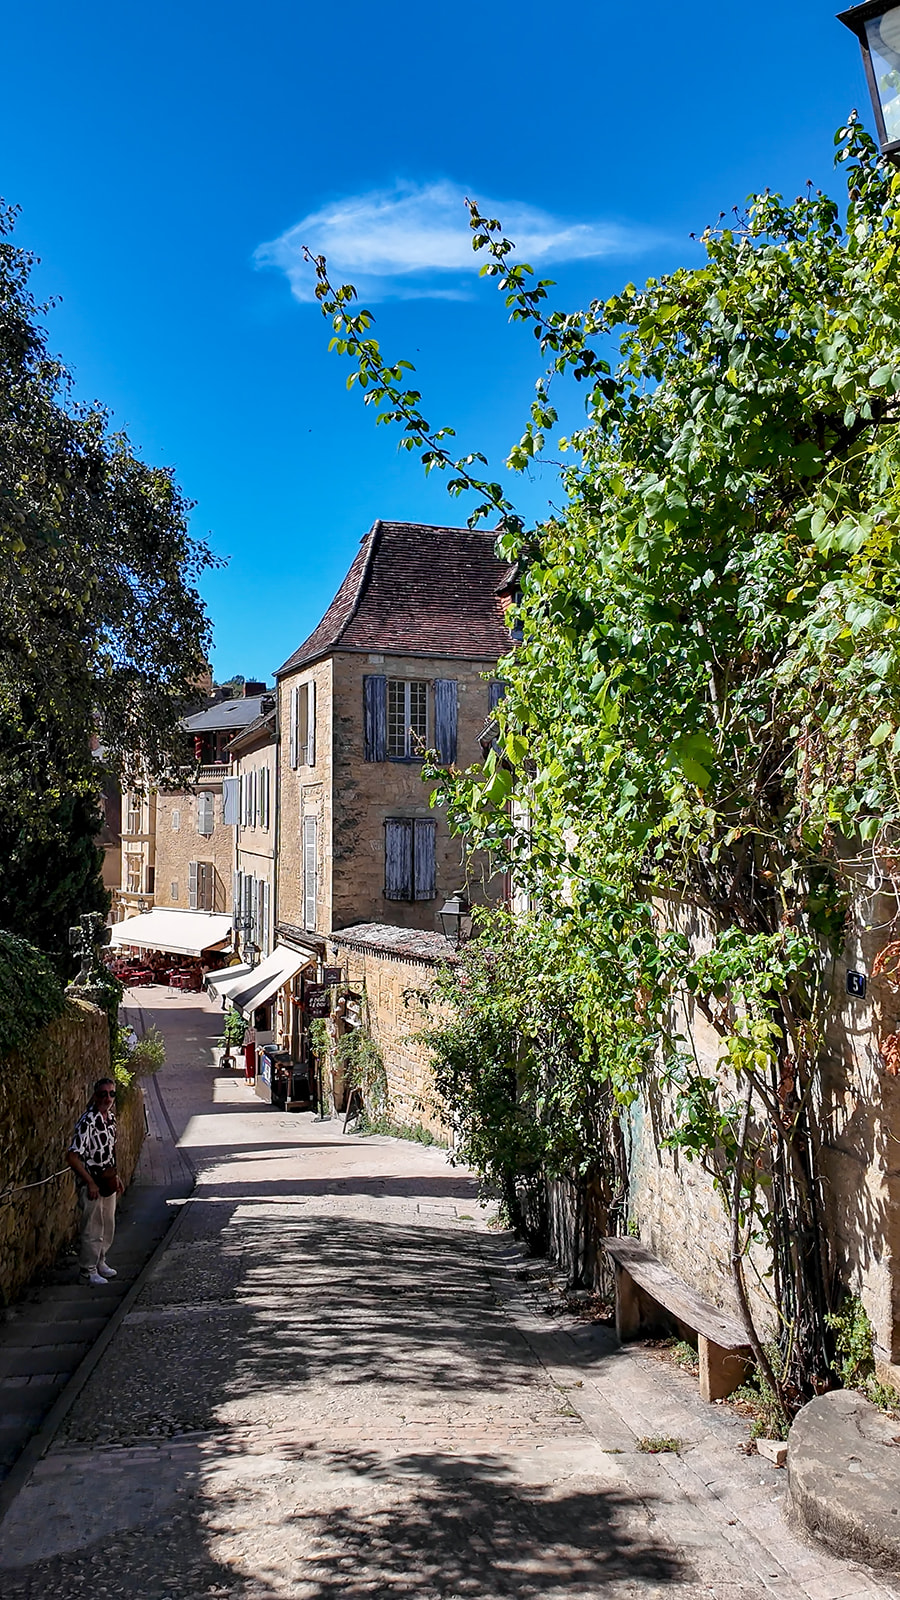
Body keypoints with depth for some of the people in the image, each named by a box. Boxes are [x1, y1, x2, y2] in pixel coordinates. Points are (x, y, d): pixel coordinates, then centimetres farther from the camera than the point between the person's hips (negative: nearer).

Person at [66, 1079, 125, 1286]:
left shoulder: (111, 1118, 3)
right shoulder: (87, 1121, -23)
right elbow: (72, 1156, -24)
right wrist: (90, 1183, -19)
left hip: (108, 1181, 8)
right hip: (92, 1183, -8)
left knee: (108, 1226, 18)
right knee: (92, 1229, 3)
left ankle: (100, 1263, 34)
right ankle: (88, 1271, 16)